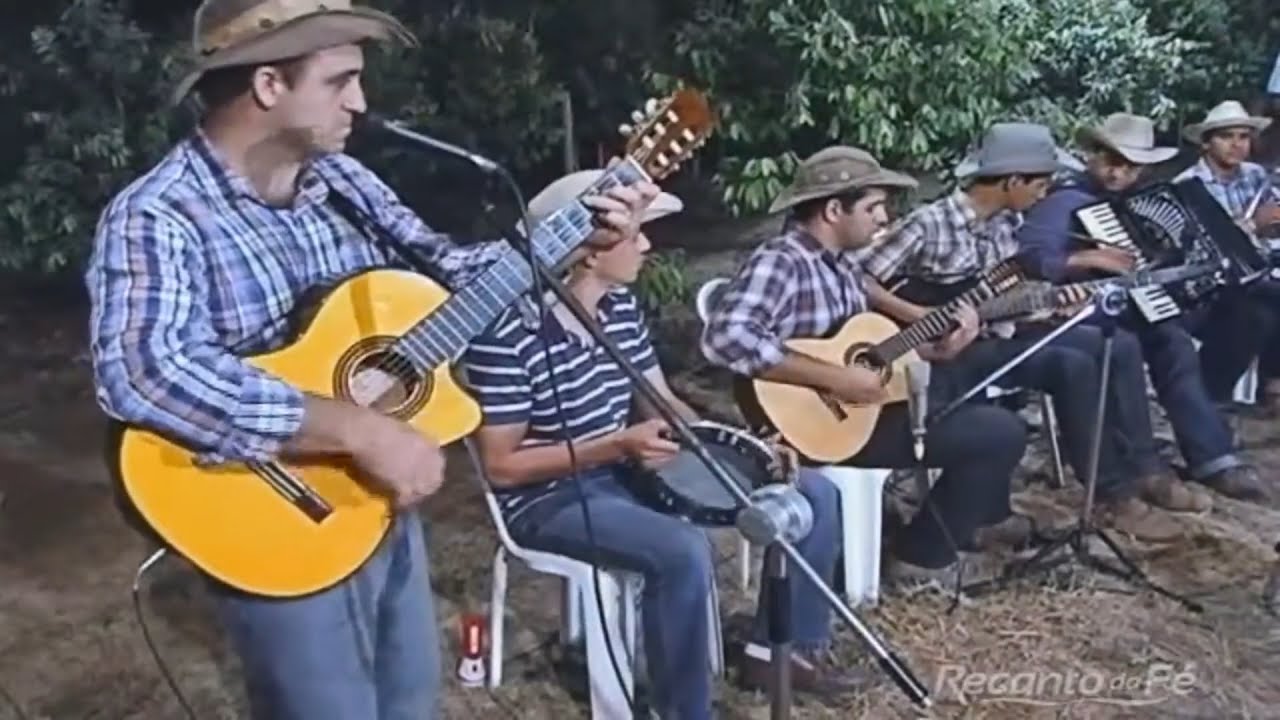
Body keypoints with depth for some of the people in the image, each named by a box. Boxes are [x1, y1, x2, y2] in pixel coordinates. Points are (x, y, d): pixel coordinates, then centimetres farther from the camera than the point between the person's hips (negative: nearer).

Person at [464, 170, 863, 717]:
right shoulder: (507, 332, -23)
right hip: (550, 499, -8)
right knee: (684, 552, -38)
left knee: (812, 493, 2)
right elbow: (501, 466, -20)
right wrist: (616, 444, -28)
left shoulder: (622, 305, 1)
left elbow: (662, 401, 9)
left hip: (628, 471, 8)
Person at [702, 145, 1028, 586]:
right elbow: (725, 338, -37)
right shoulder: (779, 263, -21)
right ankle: (925, 556, 2)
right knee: (1002, 432, -10)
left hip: (859, 403, 10)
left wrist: (936, 348, 3)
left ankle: (984, 512, 40)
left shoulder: (841, 260, 8)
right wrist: (835, 378, -33)